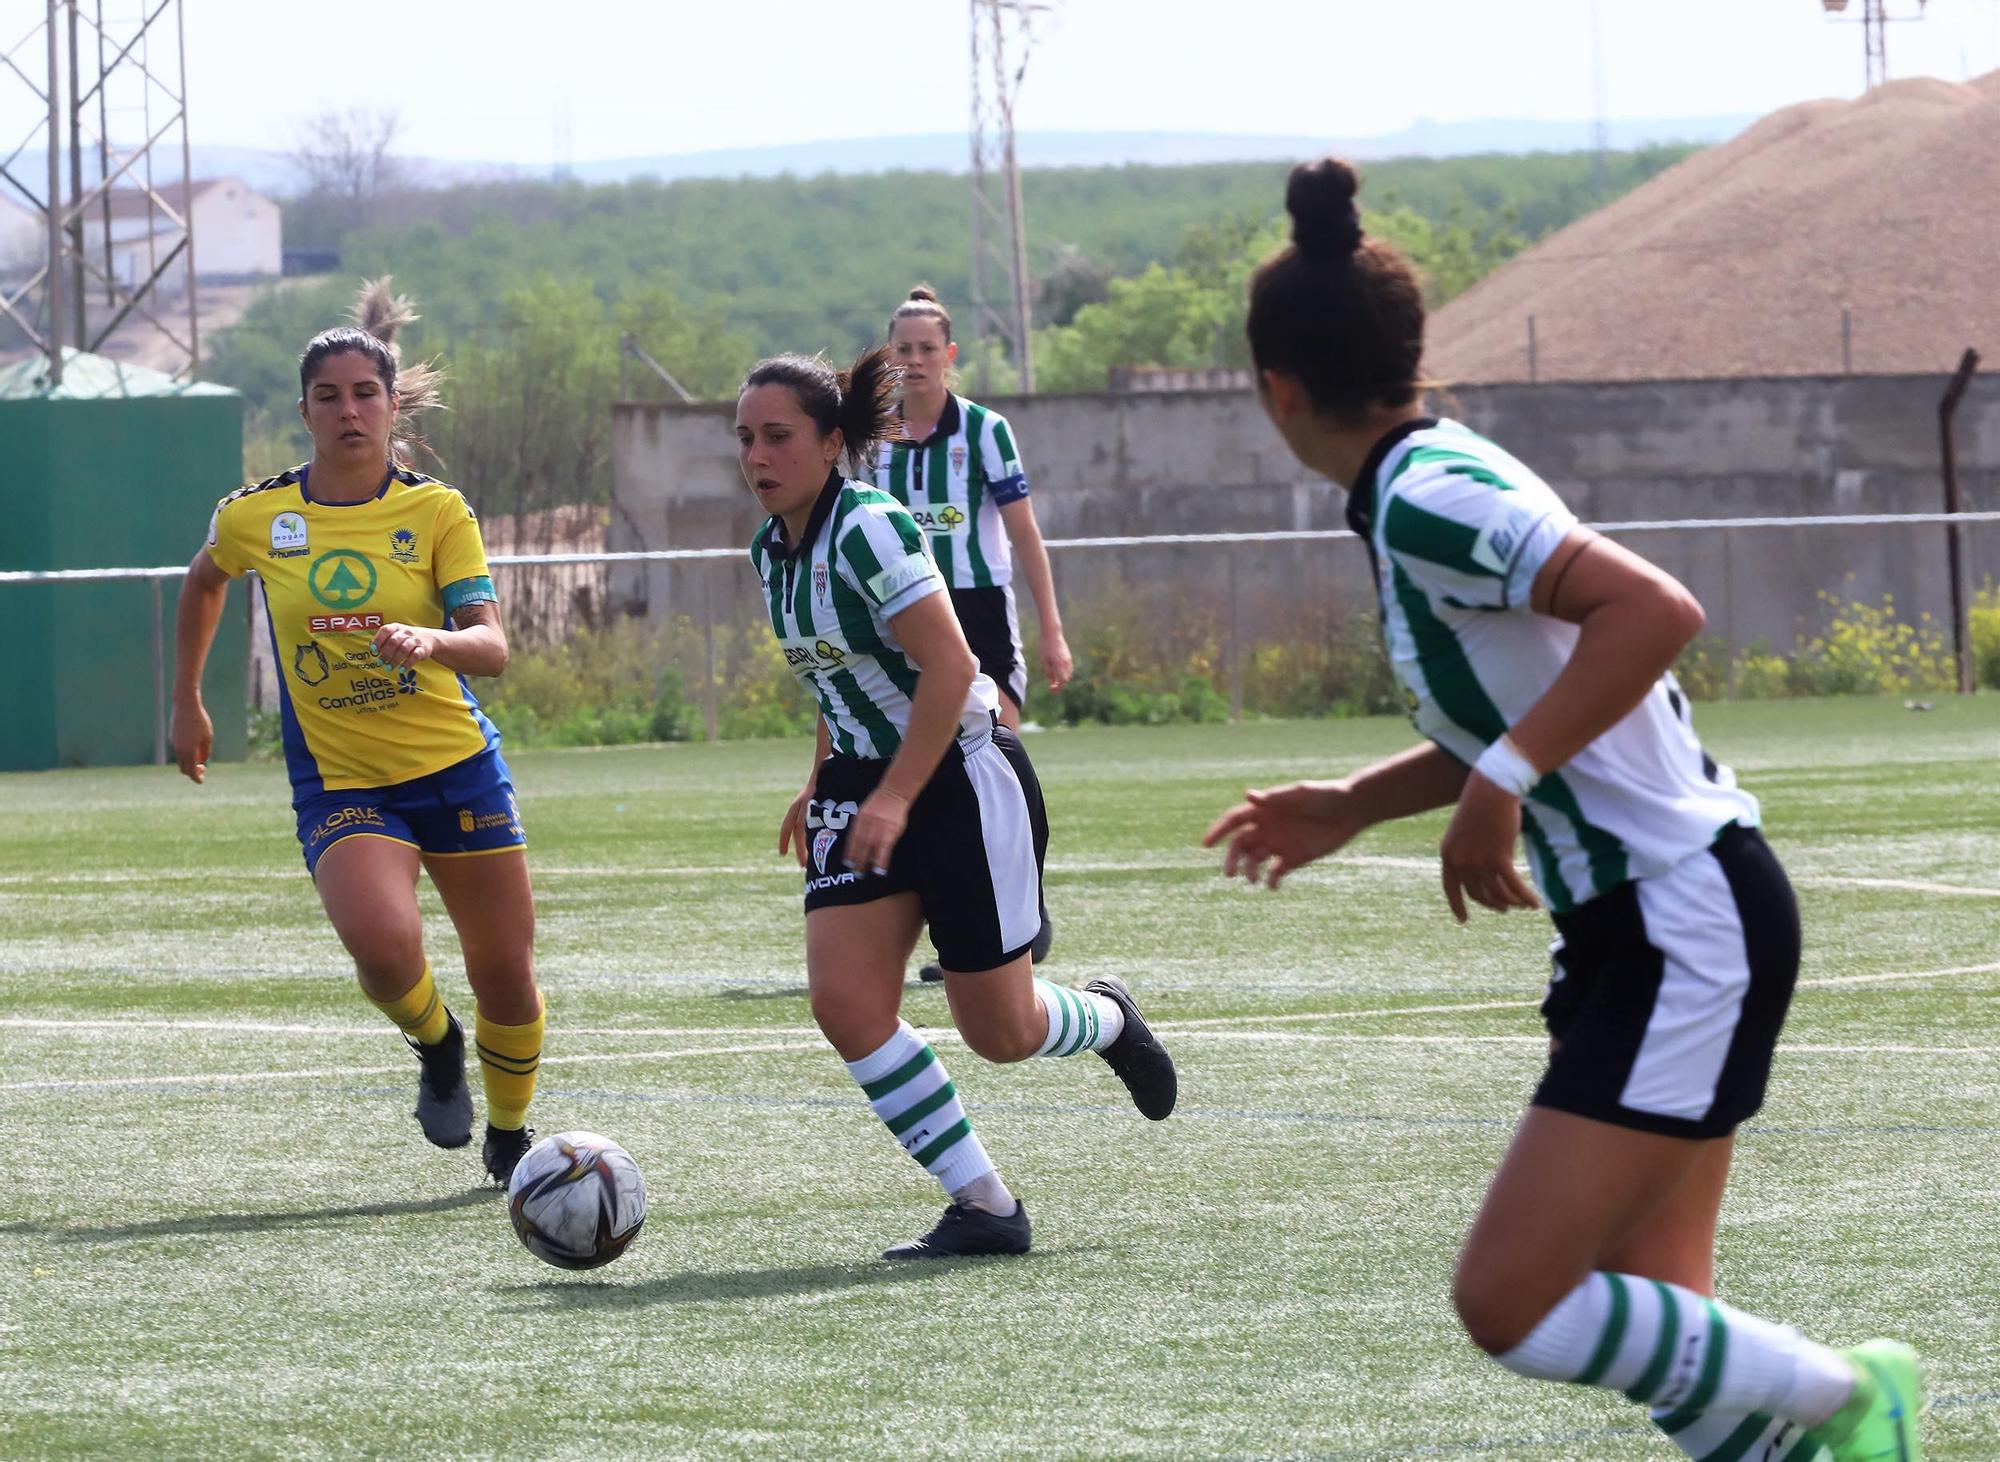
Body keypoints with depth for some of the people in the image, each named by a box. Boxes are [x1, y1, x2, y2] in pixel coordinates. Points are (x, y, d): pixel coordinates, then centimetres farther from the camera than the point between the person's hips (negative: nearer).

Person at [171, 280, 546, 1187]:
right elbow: (203, 582, 21)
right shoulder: (253, 518, -2)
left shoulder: (436, 512, -6)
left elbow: (492, 648, -14)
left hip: (457, 768, 1)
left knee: (506, 978, 5)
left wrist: (430, 640, -35)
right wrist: (186, 701, 25)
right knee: (384, 947, -28)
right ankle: (433, 1043, 8)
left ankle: (509, 1135, 35)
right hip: (337, 782, -1)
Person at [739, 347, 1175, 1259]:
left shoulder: (867, 529, -21)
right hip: (863, 786, 8)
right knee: (844, 1001, -11)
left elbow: (948, 666, -24)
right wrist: (821, 783, 17)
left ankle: (1108, 1021, 36)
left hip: (962, 778, -8)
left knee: (998, 1033, 0)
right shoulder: (773, 551, 5)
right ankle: (984, 1207, -3)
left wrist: (895, 798, -25)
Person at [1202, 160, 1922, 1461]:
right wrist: (1353, 805, 19)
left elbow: (1655, 608, -30)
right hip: (1644, 926, 10)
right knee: (1657, 1321, 8)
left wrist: (1501, 781, -26)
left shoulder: (1427, 502, -18)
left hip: (1687, 931, -10)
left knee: (1513, 1304, -10)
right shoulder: (1432, 487, 12)